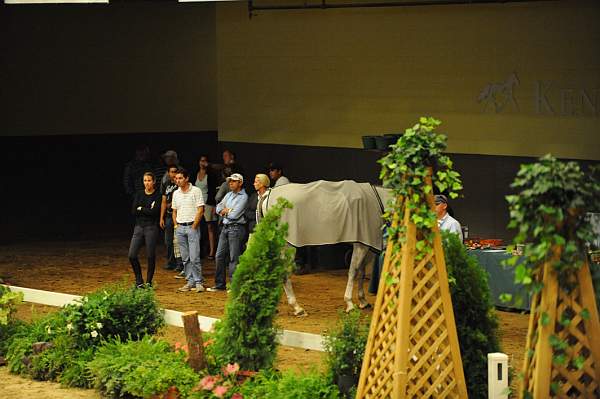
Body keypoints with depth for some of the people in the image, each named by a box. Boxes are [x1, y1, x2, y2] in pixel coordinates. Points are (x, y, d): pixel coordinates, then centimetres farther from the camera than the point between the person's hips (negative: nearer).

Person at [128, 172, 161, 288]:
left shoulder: (157, 196, -2)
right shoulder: (139, 194, 10)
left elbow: (155, 212, -14)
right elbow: (133, 211, 2)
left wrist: (141, 209, -4)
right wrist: (148, 210, -7)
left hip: (151, 227, -4)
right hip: (139, 227, 4)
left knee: (151, 256, 0)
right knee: (132, 255, -5)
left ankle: (149, 281, 13)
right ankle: (139, 280, 9)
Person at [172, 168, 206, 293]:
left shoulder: (196, 191, -5)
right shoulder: (176, 193, 12)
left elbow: (200, 210, -8)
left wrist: (194, 226, -11)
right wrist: (176, 225, 8)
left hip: (192, 226, -6)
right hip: (180, 228, 6)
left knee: (194, 258, -10)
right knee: (185, 258, 7)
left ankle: (198, 282, -4)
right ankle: (190, 282, 13)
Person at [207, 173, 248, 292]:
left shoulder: (243, 197, -8)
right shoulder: (229, 195, 17)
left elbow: (234, 215, -16)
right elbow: (218, 207, 12)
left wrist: (225, 211, 1)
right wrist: (225, 210, -7)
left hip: (236, 228, -8)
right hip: (225, 227, 8)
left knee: (234, 258, -6)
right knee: (219, 256, 8)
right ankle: (220, 284, 15)